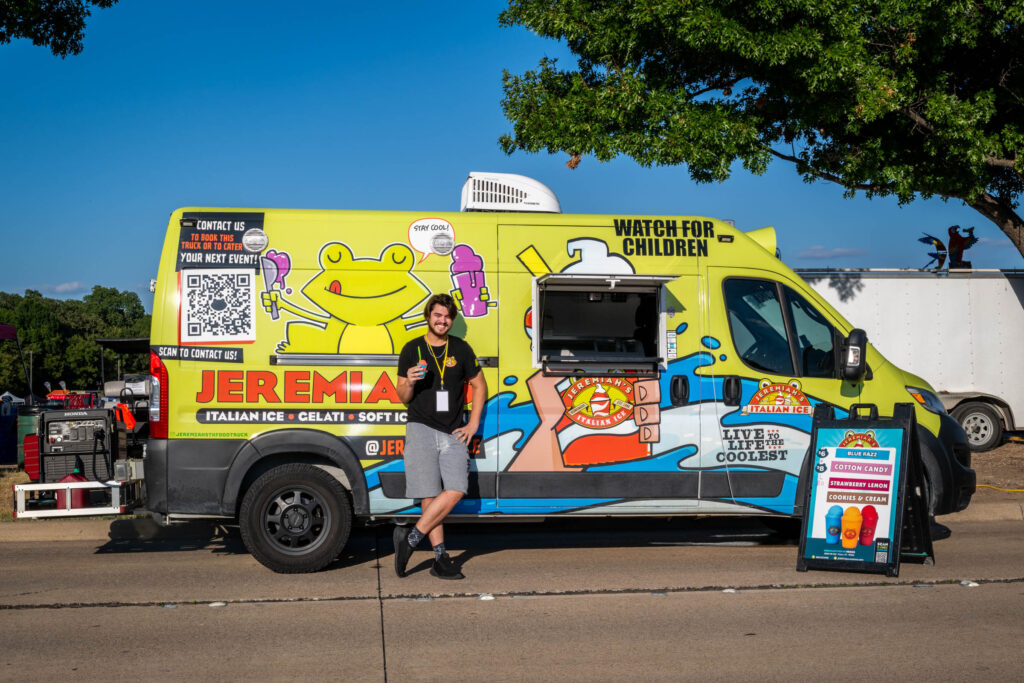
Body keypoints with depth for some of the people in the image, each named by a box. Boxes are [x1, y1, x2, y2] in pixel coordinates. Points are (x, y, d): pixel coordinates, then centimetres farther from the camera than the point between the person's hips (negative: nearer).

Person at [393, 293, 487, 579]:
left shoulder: (461, 349, 10)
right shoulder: (412, 350, 6)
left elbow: (479, 385, 18)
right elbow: (403, 397, 8)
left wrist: (473, 424, 8)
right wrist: (410, 382, -15)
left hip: (453, 433, 2)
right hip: (421, 429, -2)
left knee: (456, 490, -14)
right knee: (429, 496, -6)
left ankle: (411, 538, -6)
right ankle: (440, 558, 1)